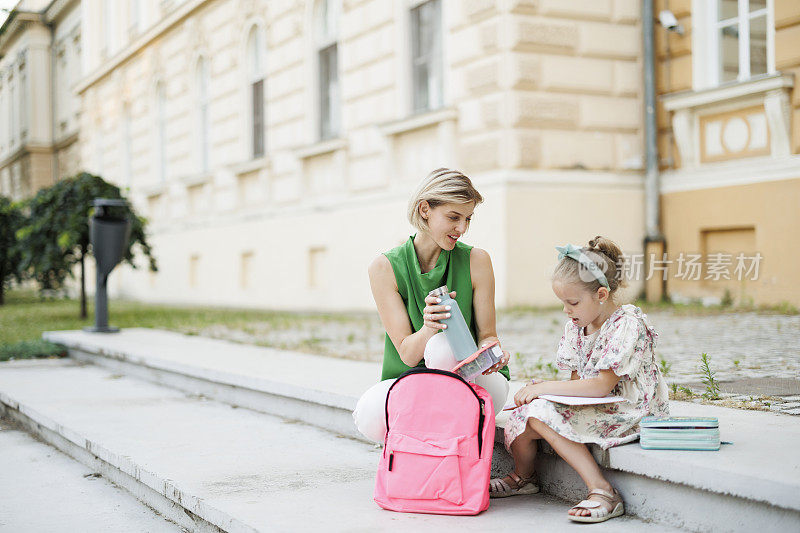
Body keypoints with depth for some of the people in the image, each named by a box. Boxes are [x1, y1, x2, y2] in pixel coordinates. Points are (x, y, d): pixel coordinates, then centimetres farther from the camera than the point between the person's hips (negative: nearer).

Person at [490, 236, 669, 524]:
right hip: (592, 408, 8)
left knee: (540, 414, -25)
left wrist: (546, 388, -20)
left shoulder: (627, 324, -17)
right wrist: (542, 389, -9)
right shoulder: (574, 327, 9)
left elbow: (602, 386, -23)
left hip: (629, 413, -8)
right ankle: (522, 477, 24)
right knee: (523, 414, -7)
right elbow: (578, 382, 11)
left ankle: (601, 490, -24)